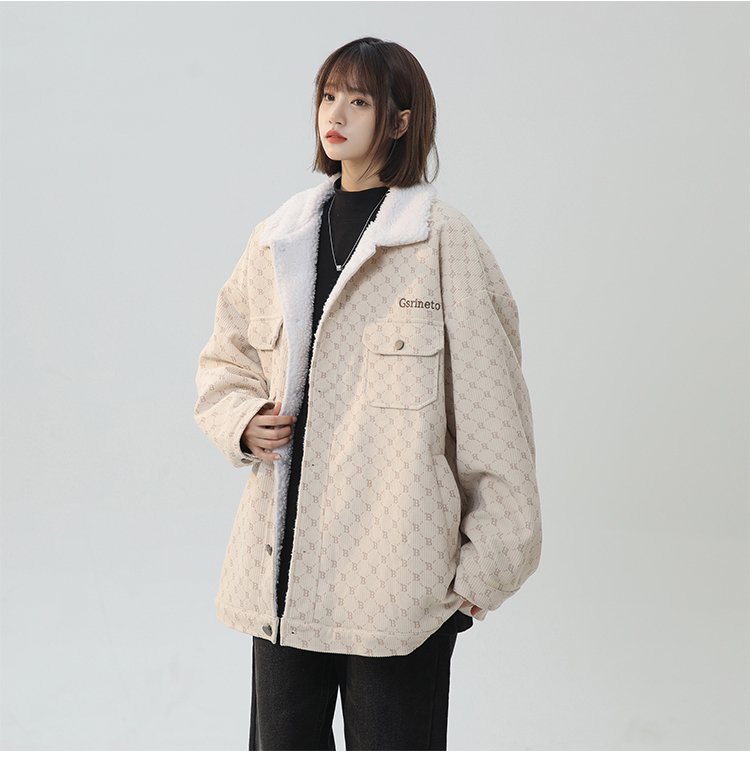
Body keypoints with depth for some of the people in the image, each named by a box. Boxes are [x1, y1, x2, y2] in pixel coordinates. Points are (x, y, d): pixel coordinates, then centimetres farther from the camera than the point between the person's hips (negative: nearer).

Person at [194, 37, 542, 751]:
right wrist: (244, 422, 0)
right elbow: (224, 365, 23)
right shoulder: (277, 240, 9)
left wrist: (483, 567, -5)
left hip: (396, 573, -5)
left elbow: (490, 410, -6)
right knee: (282, 744, 15)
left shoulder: (444, 242, -7)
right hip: (283, 565, 5)